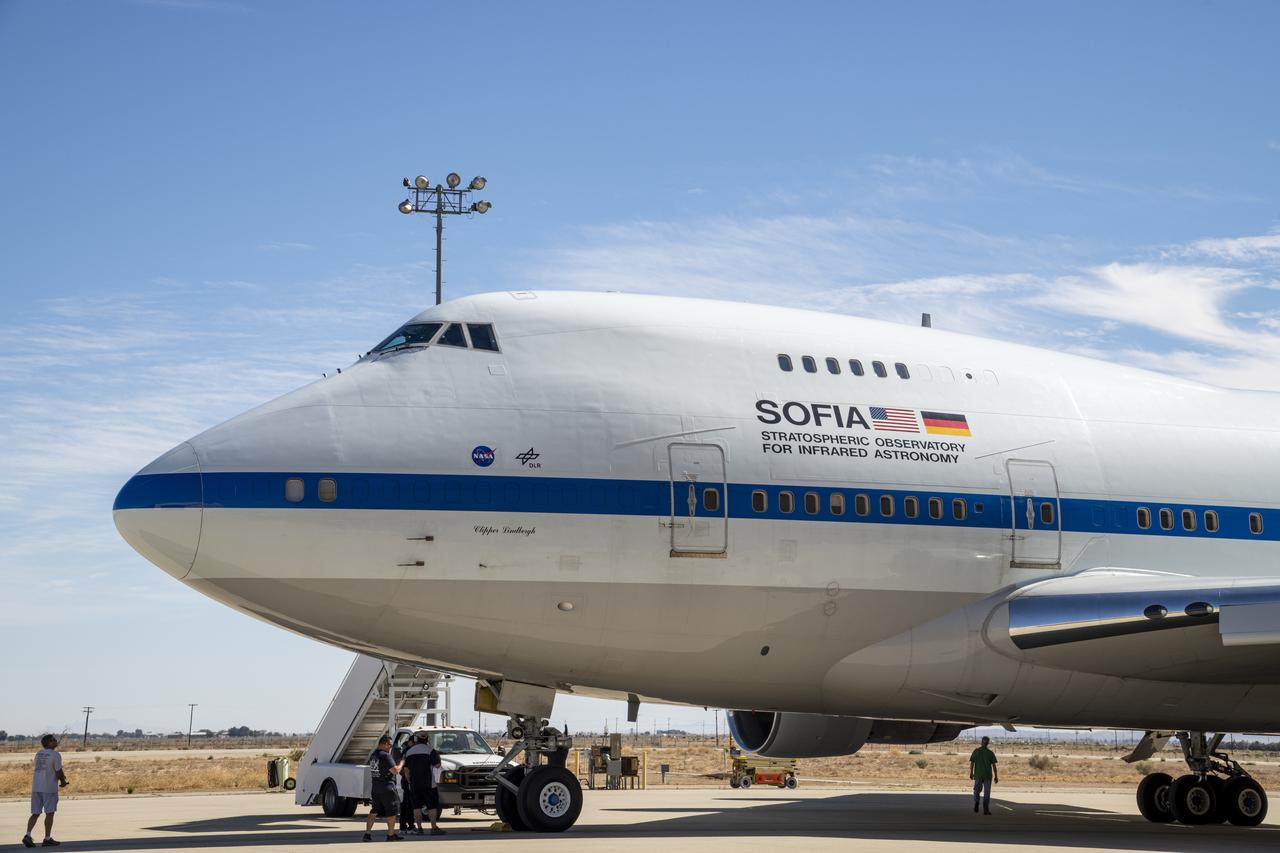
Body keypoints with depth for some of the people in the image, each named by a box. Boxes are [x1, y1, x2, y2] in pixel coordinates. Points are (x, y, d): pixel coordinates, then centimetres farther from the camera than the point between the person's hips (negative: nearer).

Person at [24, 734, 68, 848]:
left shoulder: (38, 754, 13)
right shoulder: (55, 755, -10)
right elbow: (59, 771, -11)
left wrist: (61, 776, 20)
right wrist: (63, 782, 9)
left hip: (36, 787, 6)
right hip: (49, 787, -6)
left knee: (35, 813, 9)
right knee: (49, 813, 3)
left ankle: (28, 835, -6)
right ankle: (47, 839, 6)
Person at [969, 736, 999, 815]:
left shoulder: (976, 751, -1)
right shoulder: (990, 753, -3)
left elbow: (972, 763, -2)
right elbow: (994, 766, -4)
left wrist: (971, 773, 7)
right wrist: (996, 776, 1)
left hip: (978, 775, 1)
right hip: (988, 775, -1)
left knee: (977, 790, 16)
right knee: (987, 793, 5)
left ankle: (976, 801, -12)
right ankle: (986, 809, 0)